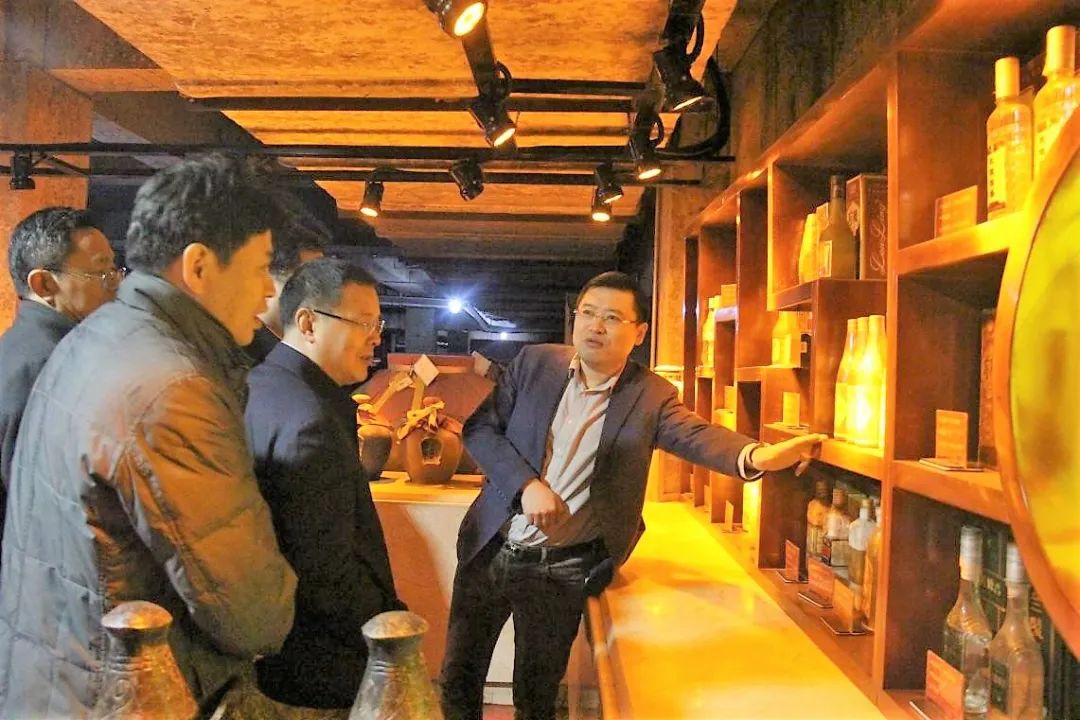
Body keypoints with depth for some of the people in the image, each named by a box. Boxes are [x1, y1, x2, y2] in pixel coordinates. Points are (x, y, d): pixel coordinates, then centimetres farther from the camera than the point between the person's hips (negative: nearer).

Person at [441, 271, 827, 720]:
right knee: (459, 679, 16)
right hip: (491, 548, 3)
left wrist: (755, 456, -44)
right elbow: (480, 428, -3)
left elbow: (698, 437, -22)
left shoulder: (650, 396, -6)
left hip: (563, 571, -2)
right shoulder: (534, 363, -1)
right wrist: (527, 484, -19)